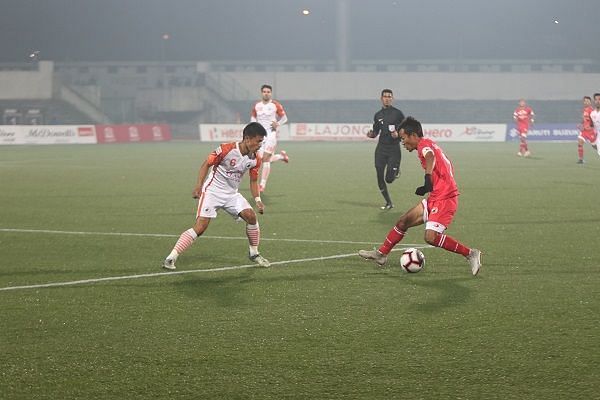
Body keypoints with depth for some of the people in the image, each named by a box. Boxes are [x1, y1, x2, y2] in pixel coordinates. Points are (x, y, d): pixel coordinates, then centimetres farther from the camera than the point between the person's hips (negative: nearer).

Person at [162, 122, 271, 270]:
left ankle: (254, 253, 12)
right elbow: (206, 164, -12)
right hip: (212, 191, -6)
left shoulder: (255, 159, -2)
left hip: (232, 193, 6)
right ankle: (170, 259, -16)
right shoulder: (227, 149, -20)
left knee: (251, 216, -11)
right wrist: (199, 185, -21)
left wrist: (257, 199, 0)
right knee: (200, 227, -17)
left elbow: (253, 181, 12)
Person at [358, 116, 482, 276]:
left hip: (445, 199, -10)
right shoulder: (429, 145, 18)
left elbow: (430, 156, -33)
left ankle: (470, 254, -8)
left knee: (431, 237, -20)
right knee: (403, 221, 11)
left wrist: (428, 178, -49)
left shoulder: (424, 144, -11)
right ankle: (381, 254, 23)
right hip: (435, 198, 10)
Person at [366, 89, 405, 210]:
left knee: (389, 179, -10)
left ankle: (396, 171, 28)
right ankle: (388, 203, 16)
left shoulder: (398, 113, -1)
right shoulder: (378, 115, 11)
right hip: (381, 149, 4)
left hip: (394, 149, -4)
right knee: (380, 179, 0)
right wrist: (371, 134, -4)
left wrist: (398, 134, -18)